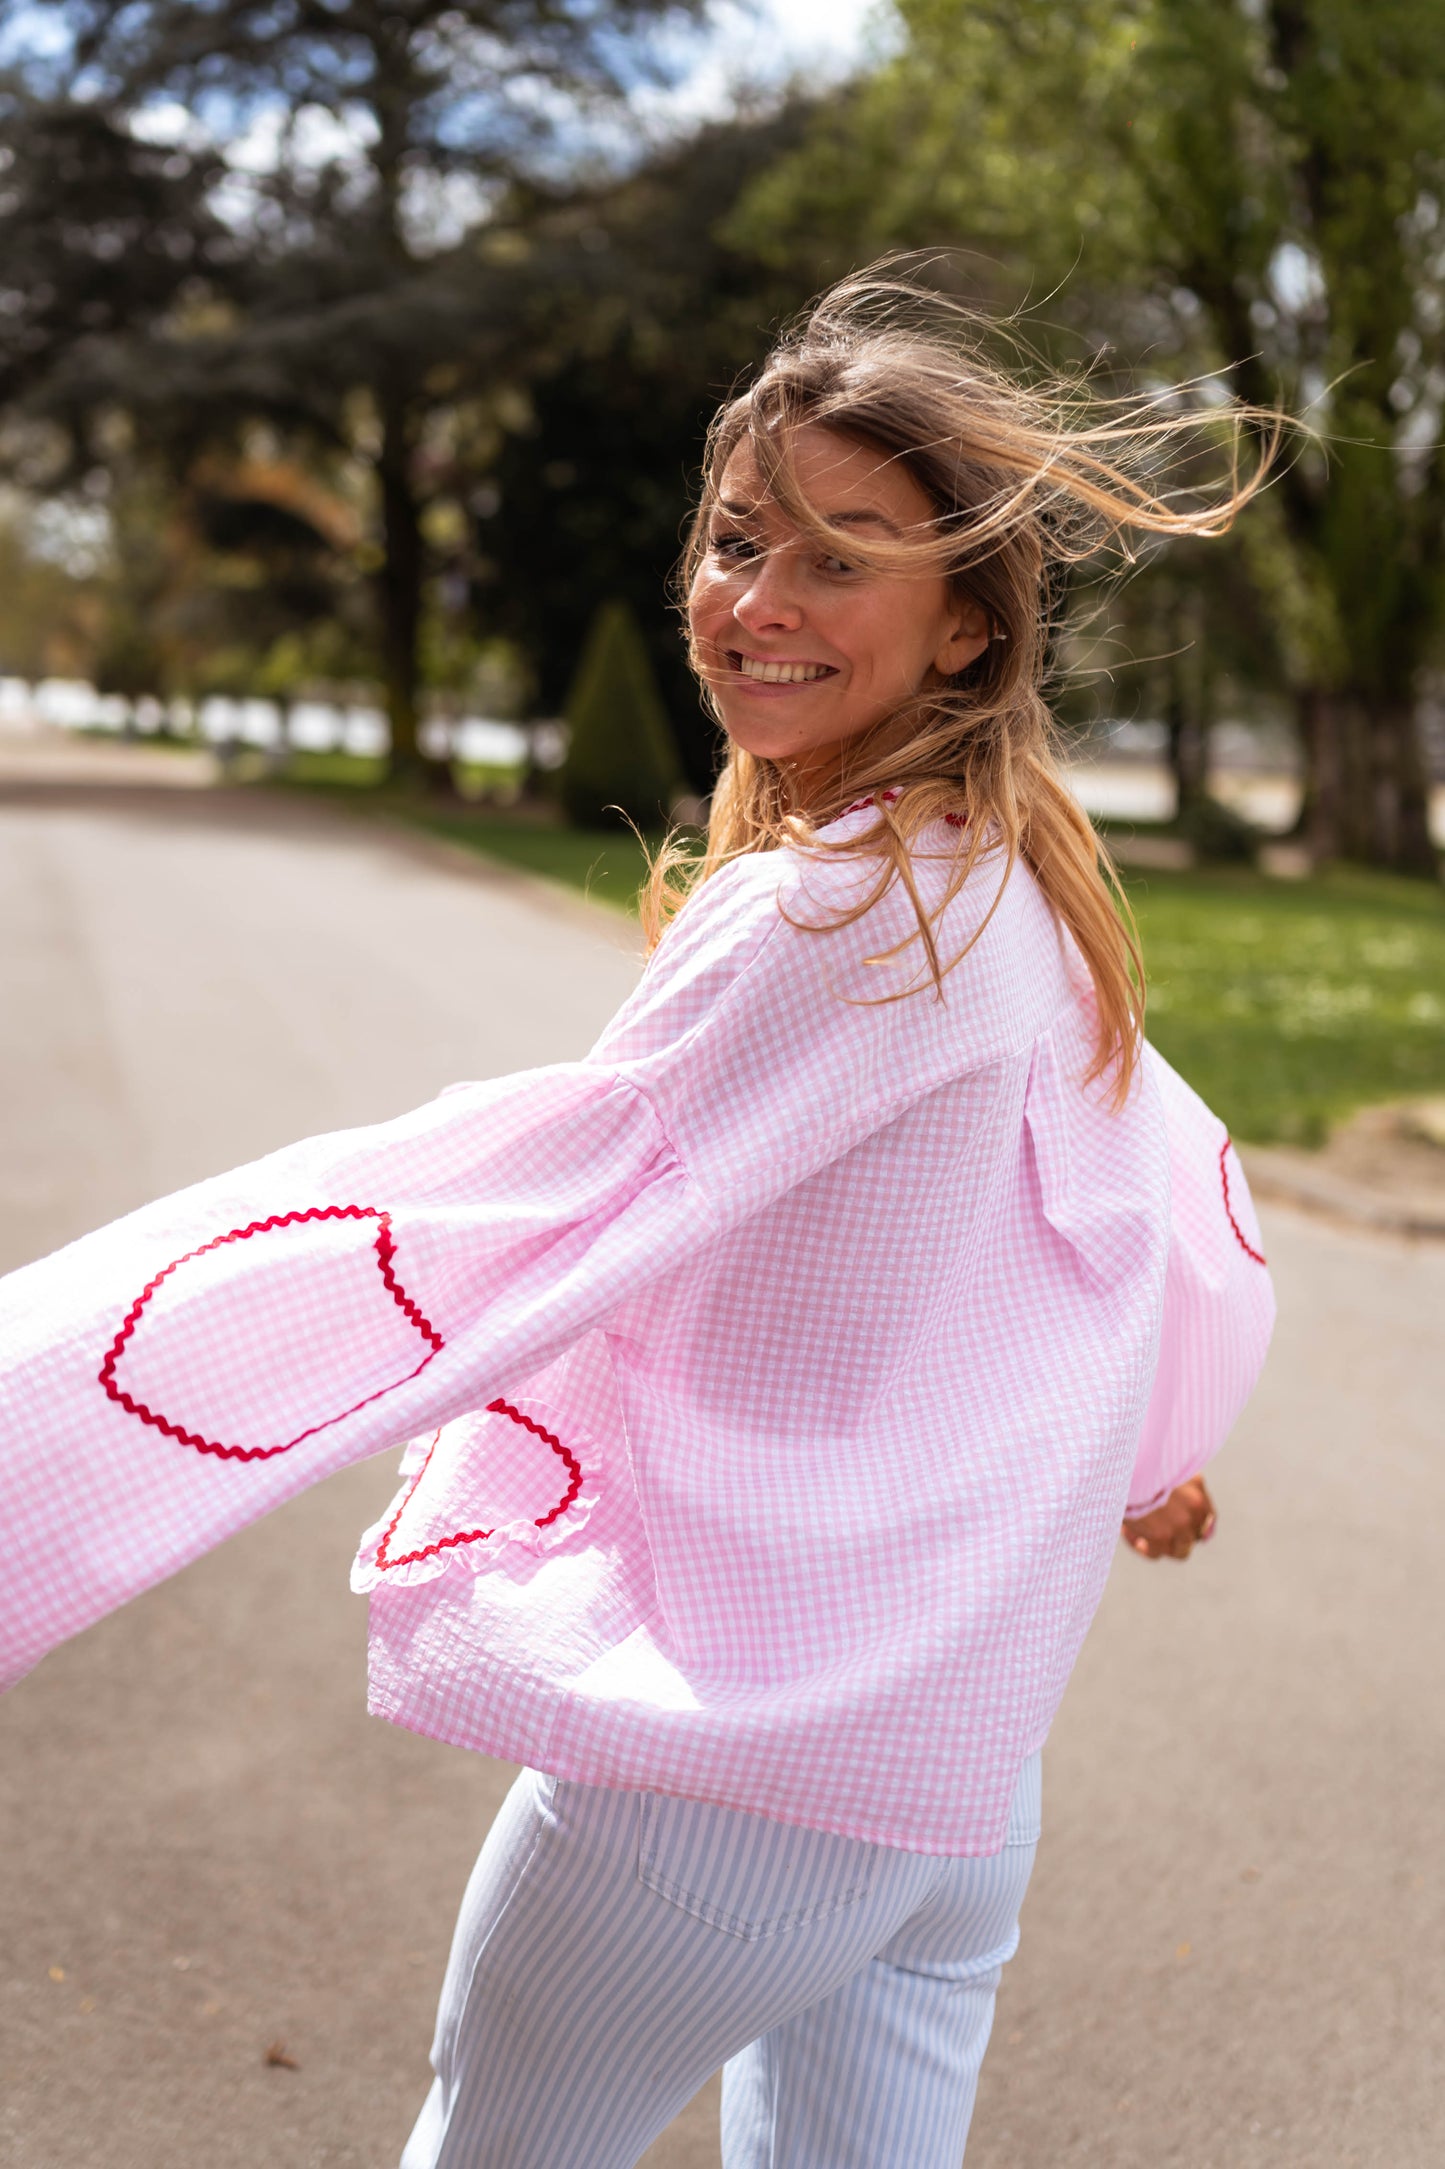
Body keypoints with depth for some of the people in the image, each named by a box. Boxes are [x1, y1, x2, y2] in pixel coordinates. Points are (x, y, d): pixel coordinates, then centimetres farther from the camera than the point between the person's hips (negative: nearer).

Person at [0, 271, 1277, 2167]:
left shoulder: (845, 908, -23)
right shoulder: (1030, 888, 5)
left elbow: (519, 1213, -29)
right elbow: (1182, 1183, 19)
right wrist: (1153, 1448, 38)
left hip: (740, 1749, -8)